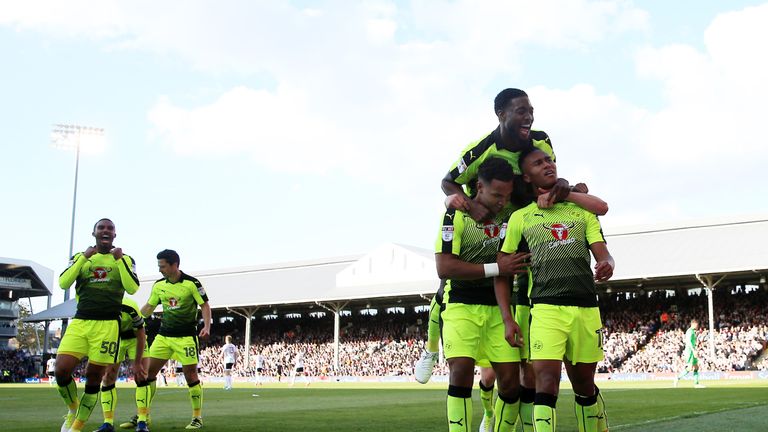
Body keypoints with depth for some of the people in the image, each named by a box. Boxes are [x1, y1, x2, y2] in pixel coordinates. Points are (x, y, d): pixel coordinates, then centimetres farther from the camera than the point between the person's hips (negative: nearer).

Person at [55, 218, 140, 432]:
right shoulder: (80, 257, 13)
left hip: (107, 324, -1)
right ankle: (73, 409, 15)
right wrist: (84, 258, -6)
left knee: (93, 377, 1)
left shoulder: (125, 260, 9)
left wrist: (119, 260, -8)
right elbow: (63, 283, -1)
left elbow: (133, 288, -4)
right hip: (79, 322, 1)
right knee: (61, 370, -13)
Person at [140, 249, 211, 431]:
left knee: (191, 374, -5)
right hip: (163, 335, 5)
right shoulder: (158, 285, 5)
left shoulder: (191, 283, -10)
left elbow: (205, 306, -5)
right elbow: (149, 307, 17)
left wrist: (206, 326, -18)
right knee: (148, 370, 0)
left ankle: (197, 417, 7)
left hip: (186, 337, -5)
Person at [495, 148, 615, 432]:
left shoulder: (582, 210, 16)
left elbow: (603, 254, 7)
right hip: (546, 308, -2)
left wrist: (607, 265, -19)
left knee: (584, 384, 11)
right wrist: (507, 319, -1)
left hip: (586, 308, 2)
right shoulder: (520, 218, 10)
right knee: (546, 382, -16)